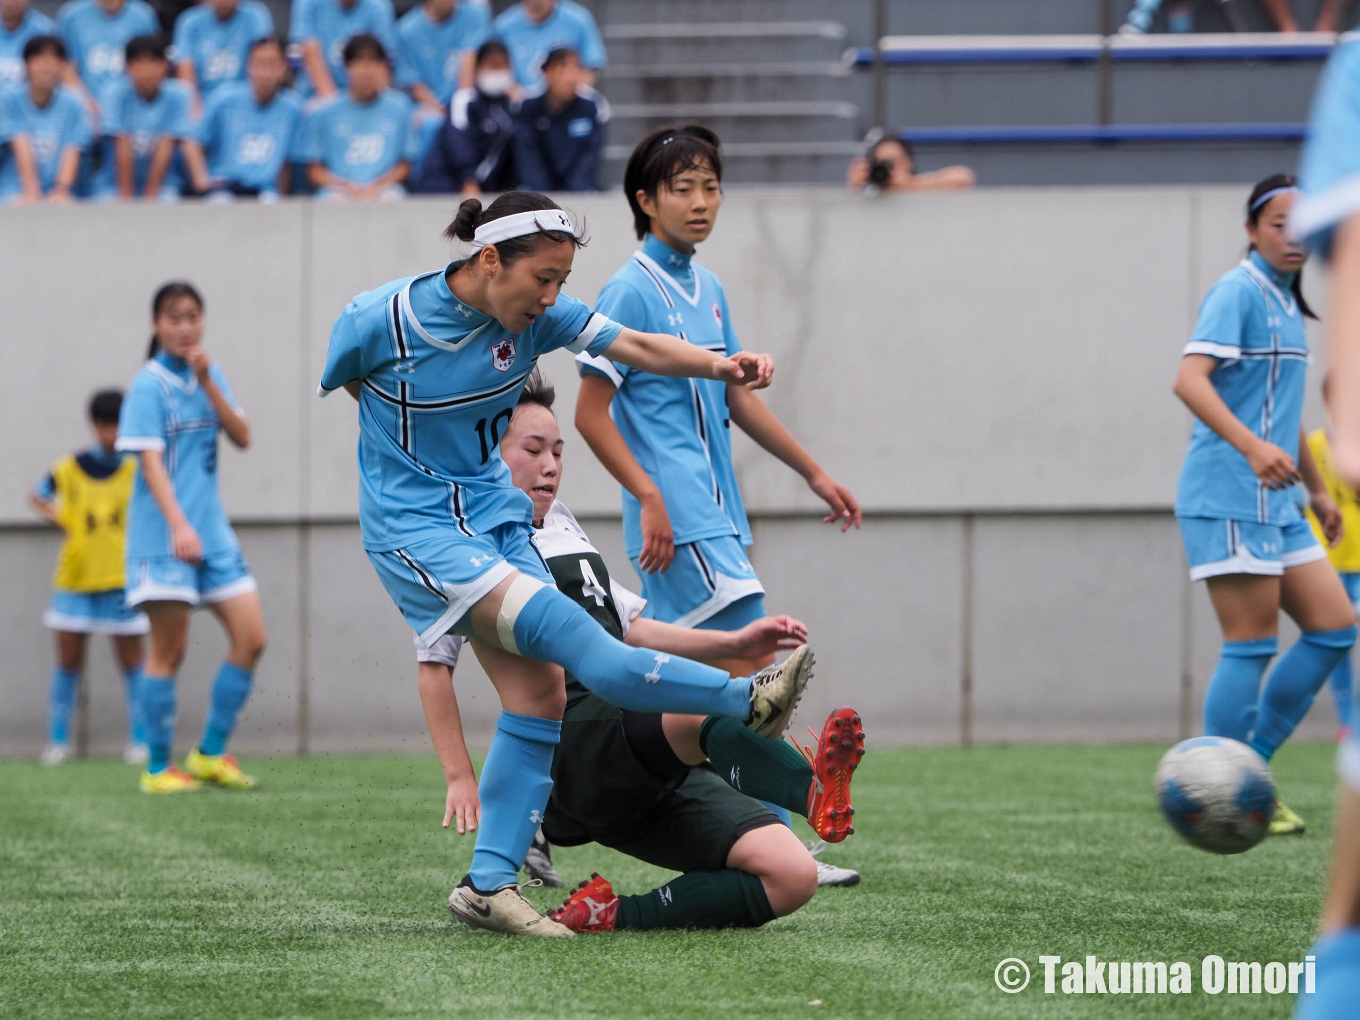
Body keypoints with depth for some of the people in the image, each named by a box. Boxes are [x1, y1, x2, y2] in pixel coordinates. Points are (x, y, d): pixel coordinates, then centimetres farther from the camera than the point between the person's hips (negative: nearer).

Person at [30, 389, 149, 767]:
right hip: (74, 579, 1)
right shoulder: (68, 470, 1)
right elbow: (38, 496, 16)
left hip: (122, 578, -1)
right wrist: (59, 518, -1)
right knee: (68, 661, 4)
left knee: (132, 661, 1)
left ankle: (139, 740, 7)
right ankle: (58, 740, 12)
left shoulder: (136, 470, -2)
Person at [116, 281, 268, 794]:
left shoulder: (208, 375, 11)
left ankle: (210, 753, 10)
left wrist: (208, 382, -9)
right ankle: (157, 768, 5)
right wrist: (178, 525, -29)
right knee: (170, 650, -4)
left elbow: (242, 437, 2)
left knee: (250, 638, 0)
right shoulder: (150, 385, -8)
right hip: (163, 537, -6)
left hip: (212, 534, 6)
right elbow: (150, 460, -17)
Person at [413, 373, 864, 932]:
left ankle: (614, 916, -13)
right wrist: (460, 778, -4)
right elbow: (433, 661, 2)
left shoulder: (560, 525, 30)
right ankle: (811, 788, -61)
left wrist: (736, 642, 19)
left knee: (791, 876, -10)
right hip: (577, 749, -8)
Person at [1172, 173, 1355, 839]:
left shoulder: (1287, 302, 18)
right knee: (1252, 646, -9)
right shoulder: (1239, 292, -11)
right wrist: (1253, 447, -36)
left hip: (1273, 502, 9)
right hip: (1228, 495, -9)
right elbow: (1190, 380, -24)